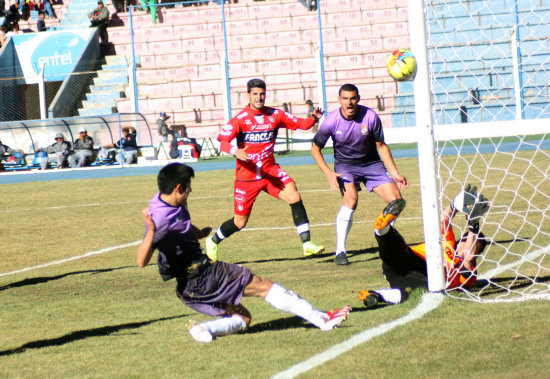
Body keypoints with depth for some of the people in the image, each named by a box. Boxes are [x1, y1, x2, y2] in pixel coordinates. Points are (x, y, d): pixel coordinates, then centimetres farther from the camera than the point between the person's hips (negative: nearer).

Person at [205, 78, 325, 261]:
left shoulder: (275, 115, 1)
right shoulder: (240, 119, -10)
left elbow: (300, 123, 2)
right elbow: (222, 140, -19)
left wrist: (313, 118, -20)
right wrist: (235, 151, -39)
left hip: (270, 170, 3)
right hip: (247, 175, -3)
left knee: (294, 196, -22)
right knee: (240, 222, 4)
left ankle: (307, 244, -19)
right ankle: (213, 242, 33)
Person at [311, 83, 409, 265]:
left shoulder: (370, 117, -14)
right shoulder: (332, 121, -16)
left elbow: (381, 146, 0)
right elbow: (315, 149, -4)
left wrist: (395, 173, -2)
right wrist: (328, 173, -17)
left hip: (372, 163, 2)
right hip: (345, 165, -2)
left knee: (397, 201, -12)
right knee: (351, 199, -31)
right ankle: (340, 251, -27)